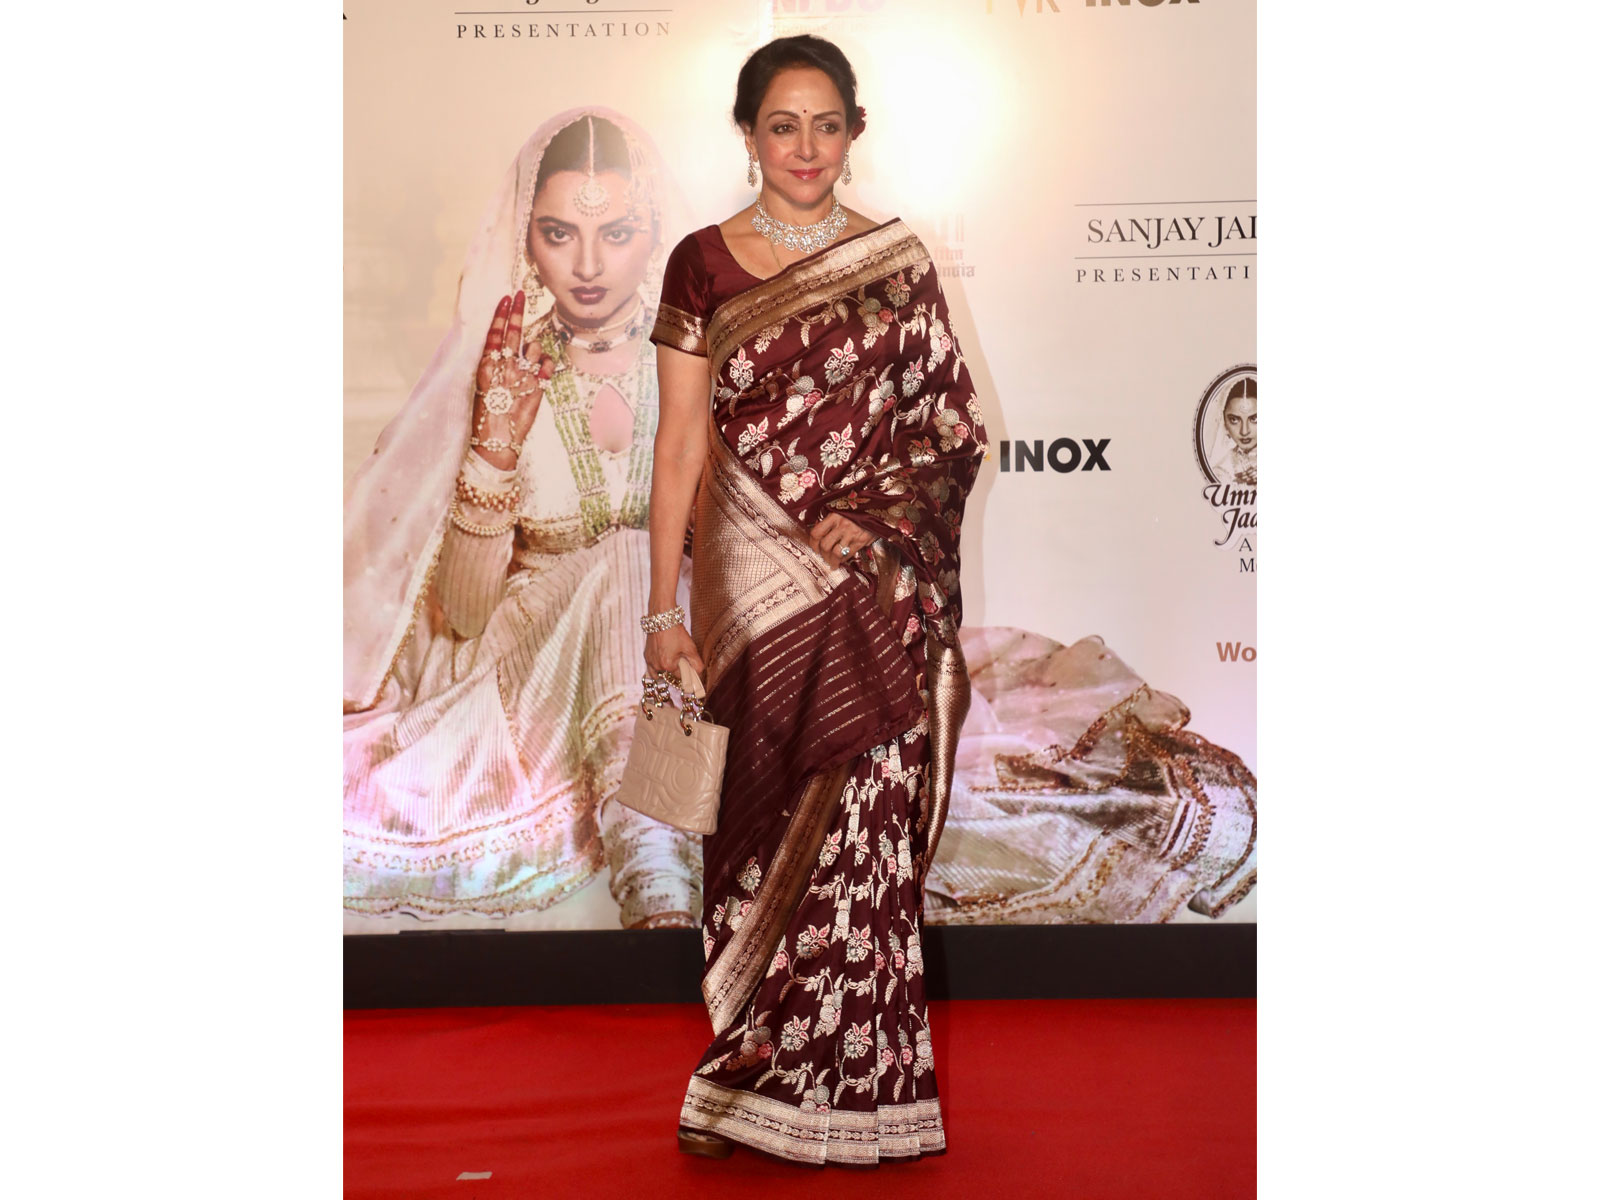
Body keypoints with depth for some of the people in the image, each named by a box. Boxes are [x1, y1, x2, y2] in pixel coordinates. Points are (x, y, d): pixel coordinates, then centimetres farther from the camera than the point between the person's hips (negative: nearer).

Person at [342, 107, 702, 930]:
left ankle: (661, 887, -39)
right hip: (529, 670, 0)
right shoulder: (503, 380, -4)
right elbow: (465, 613, -8)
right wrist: (497, 438, -19)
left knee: (634, 564, -29)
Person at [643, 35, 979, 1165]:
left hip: (880, 581, 0)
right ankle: (751, 1070, 17)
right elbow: (682, 443, 3)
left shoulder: (900, 262, 6)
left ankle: (853, 1073, 14)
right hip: (758, 584, 0)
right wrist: (664, 605, -1)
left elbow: (956, 424, 6)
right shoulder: (703, 265, 4)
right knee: (771, 817, 3)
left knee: (869, 826, 0)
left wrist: (874, 513, -10)